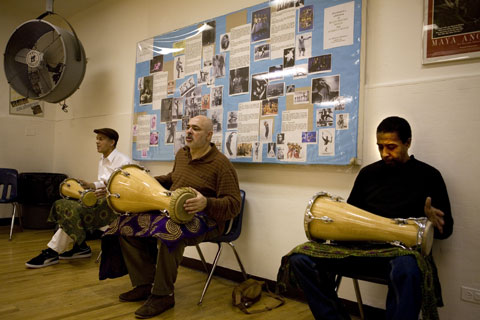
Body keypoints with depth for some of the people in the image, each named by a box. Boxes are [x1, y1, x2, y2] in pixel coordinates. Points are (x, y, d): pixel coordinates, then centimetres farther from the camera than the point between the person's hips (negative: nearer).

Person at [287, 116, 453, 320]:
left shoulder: (428, 175, 7)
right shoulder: (368, 173, 18)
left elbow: (446, 229, 6)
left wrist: (432, 221, -18)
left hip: (402, 249, -4)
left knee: (406, 270, -42)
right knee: (301, 259, -17)